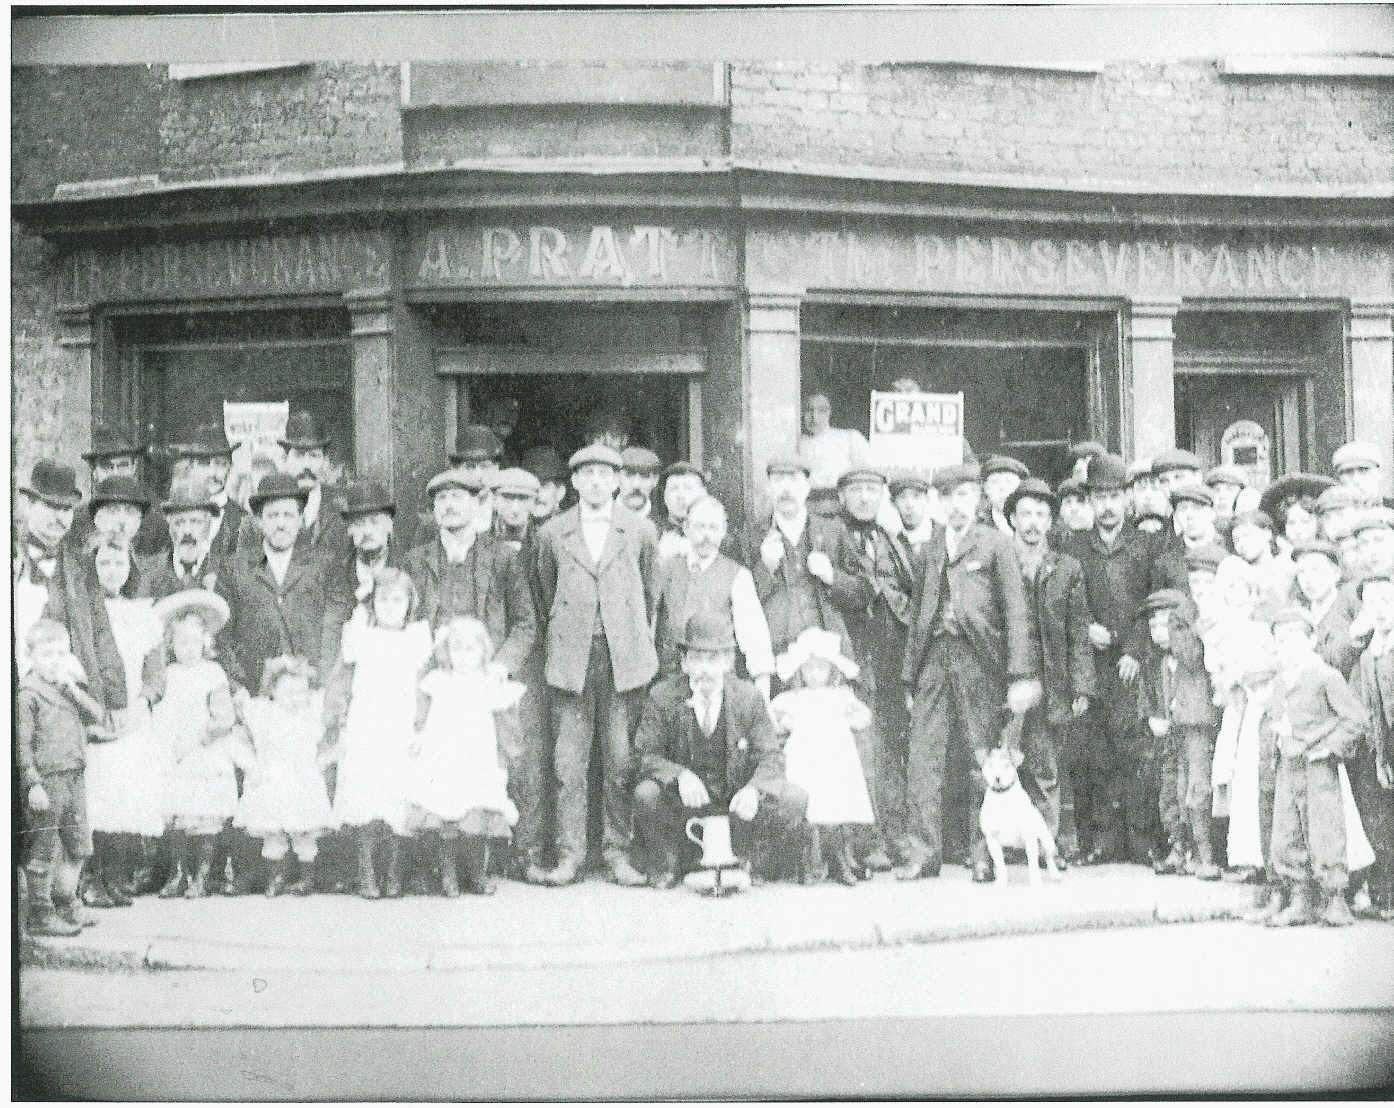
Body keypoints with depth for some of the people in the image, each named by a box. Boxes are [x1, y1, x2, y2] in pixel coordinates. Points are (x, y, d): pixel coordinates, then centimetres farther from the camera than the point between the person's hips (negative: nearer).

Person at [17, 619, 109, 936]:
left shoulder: (70, 688, 12)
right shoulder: (28, 693, -10)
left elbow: (98, 715, 1)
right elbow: (22, 743, -13)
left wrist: (72, 688, -10)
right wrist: (33, 784, -18)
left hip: (74, 777, 7)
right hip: (47, 779, -7)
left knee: (79, 846, 15)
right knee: (44, 851, -1)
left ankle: (65, 904, 29)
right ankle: (39, 915, 8)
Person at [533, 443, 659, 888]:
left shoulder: (640, 531, 7)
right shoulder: (552, 533, 7)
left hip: (625, 656, 0)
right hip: (570, 659, 0)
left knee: (620, 759, -1)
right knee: (569, 759, -2)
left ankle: (618, 854, 7)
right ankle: (569, 854, 4)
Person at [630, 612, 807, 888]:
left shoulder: (748, 697, -6)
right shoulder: (662, 697, -9)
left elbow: (771, 756, -6)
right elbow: (644, 754, -9)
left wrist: (753, 788, -29)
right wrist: (679, 775, -30)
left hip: (738, 799, 1)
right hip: (683, 800, -1)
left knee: (794, 800, -21)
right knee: (646, 795, -32)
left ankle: (756, 866, 5)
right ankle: (668, 867, -2)